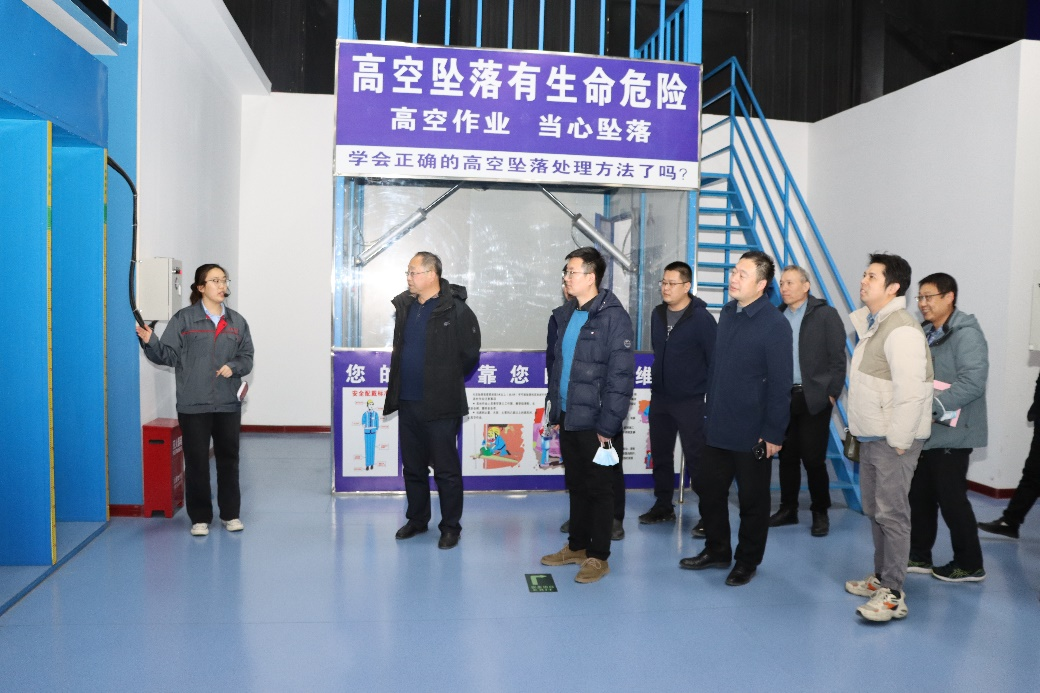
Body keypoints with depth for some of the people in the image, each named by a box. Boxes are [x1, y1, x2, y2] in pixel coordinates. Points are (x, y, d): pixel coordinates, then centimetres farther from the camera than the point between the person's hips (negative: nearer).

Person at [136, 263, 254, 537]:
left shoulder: (237, 322, 9)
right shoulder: (183, 319, 0)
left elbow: (247, 357, 11)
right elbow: (168, 355, -3)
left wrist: (234, 367, -9)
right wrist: (150, 342, -20)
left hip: (228, 404, 3)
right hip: (193, 404, -3)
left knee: (228, 458, 10)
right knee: (196, 461, 3)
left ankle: (231, 514, 22)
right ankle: (200, 517, 16)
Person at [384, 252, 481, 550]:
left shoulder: (456, 310, -13)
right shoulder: (404, 305, 8)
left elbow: (470, 353, -8)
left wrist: (447, 380, 4)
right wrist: (397, 388, 16)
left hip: (440, 405, -7)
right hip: (407, 402, 7)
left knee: (446, 470, 3)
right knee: (412, 467, 17)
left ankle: (450, 526, 17)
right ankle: (417, 519, 33)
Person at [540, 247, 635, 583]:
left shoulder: (613, 316, -14)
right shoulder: (567, 315, 11)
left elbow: (621, 375, -17)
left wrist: (608, 424, -18)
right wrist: (555, 411, 14)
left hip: (596, 422, -7)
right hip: (569, 418, 7)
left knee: (599, 489, 6)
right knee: (576, 485, 18)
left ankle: (598, 556, 18)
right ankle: (576, 546, 31)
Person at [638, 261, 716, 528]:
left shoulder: (701, 318, -12)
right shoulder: (657, 314, 6)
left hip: (690, 401, -6)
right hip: (659, 398, 6)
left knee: (696, 457, -2)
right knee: (660, 455, 13)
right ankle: (663, 506, 27)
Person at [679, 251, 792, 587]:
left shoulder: (775, 324, -15)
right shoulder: (727, 313, 6)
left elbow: (780, 383, -15)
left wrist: (773, 433, -15)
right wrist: (711, 409, 12)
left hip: (751, 432, -7)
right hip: (718, 426, 7)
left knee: (752, 499, 10)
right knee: (708, 487, 15)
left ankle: (747, 561, 28)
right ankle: (716, 550, 34)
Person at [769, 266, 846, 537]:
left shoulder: (826, 315, -2)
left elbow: (838, 358, -3)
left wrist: (832, 394, -7)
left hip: (814, 399, -4)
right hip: (783, 398, 4)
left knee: (813, 458, 0)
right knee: (787, 456, 10)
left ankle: (820, 513, 16)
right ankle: (788, 509, 23)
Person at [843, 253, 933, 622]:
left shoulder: (901, 329, -19)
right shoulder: (872, 324, 13)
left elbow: (910, 392, -23)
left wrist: (898, 441, -21)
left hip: (893, 440, -10)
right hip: (872, 437, 10)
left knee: (891, 513, -5)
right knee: (874, 509, 17)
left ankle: (893, 594, 1)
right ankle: (881, 576, 29)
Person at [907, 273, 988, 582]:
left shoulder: (967, 334, -13)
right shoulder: (926, 333, 15)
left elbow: (973, 382, -23)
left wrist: (934, 407, -25)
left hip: (951, 433, -8)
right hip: (924, 432, 8)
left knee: (951, 499, -1)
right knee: (920, 495, 13)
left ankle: (970, 564, 15)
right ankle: (919, 556, 25)